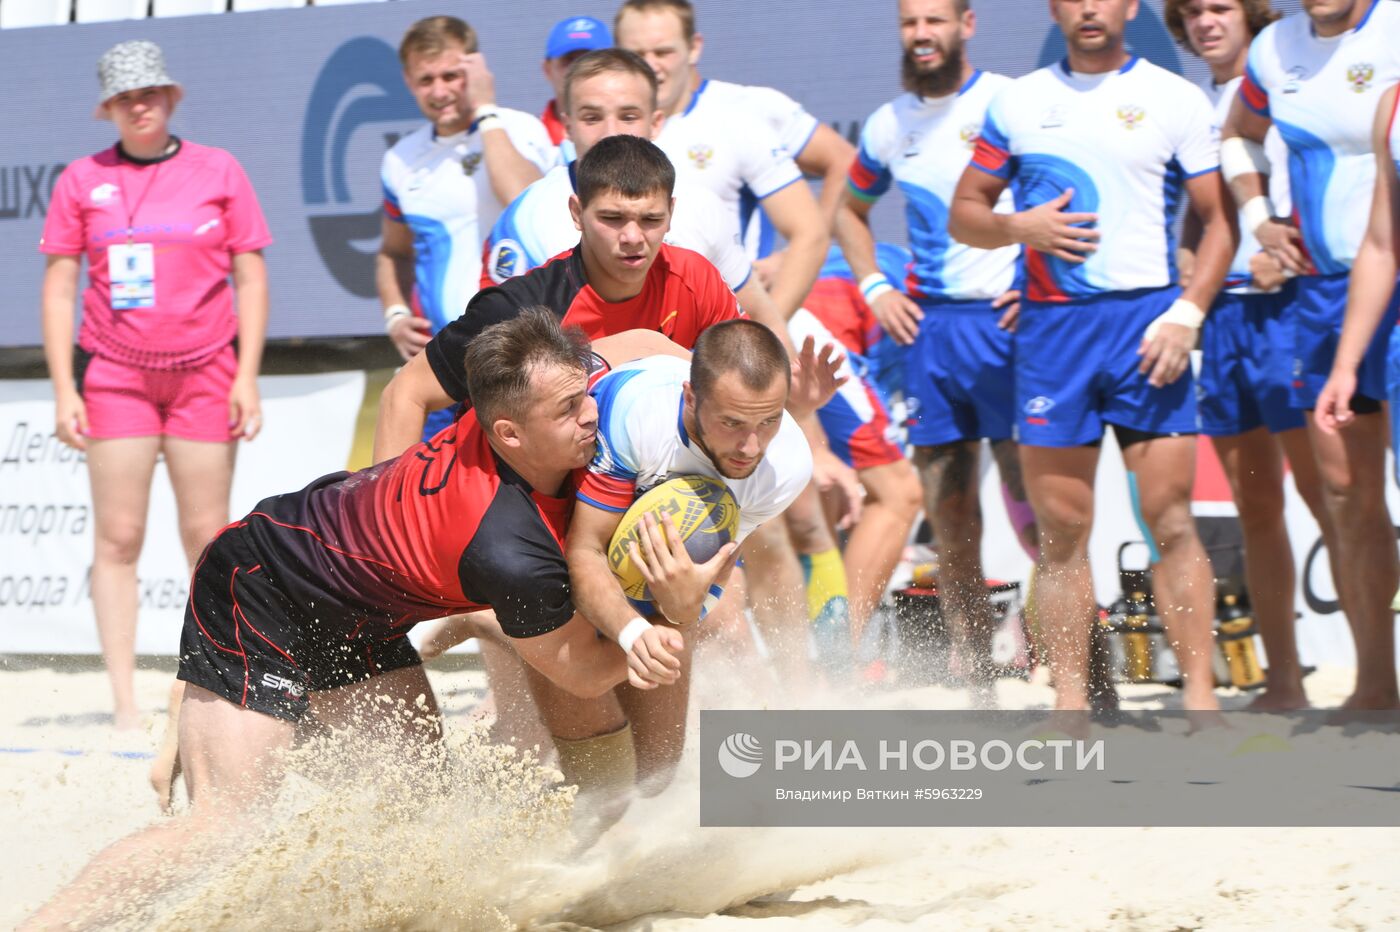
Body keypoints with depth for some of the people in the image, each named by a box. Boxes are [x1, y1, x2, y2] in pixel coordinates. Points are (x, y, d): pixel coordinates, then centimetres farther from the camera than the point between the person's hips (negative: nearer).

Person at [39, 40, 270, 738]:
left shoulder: (217, 171, 3)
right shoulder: (82, 181, 5)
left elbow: (250, 278, 4)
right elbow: (59, 288, 5)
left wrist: (248, 376, -3)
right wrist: (63, 387, -2)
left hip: (205, 374, 0)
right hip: (114, 374, 0)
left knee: (207, 538, 0)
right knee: (118, 537, -4)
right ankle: (124, 700, -2)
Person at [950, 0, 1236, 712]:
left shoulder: (1176, 100, 6)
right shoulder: (1016, 103, 12)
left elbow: (1220, 219, 5)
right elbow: (963, 216, 15)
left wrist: (1188, 312, -8)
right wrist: (1019, 227, -6)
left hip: (1146, 318, -2)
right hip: (1050, 325, 2)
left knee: (1170, 519, -7)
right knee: (1061, 530, 1)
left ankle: (1199, 696, -5)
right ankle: (1069, 701, 6)